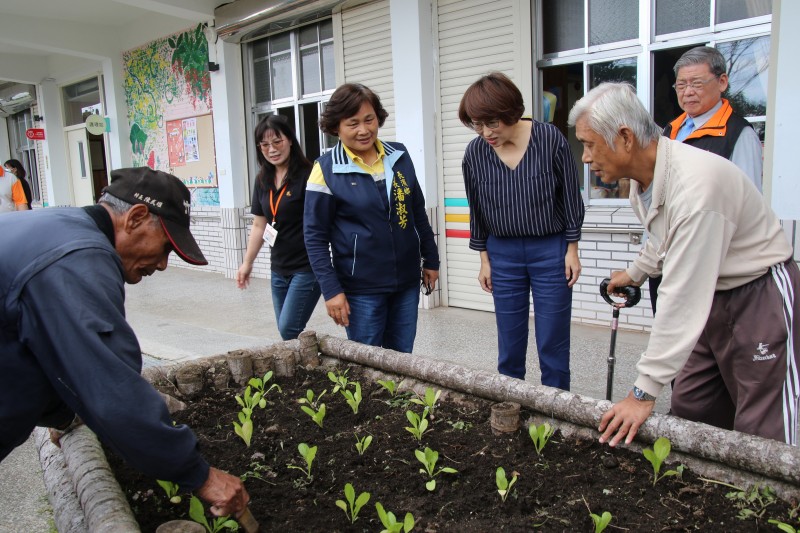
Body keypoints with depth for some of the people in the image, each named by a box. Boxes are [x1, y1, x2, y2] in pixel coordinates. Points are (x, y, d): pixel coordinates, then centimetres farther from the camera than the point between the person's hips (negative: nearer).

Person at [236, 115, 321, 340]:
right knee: (286, 331, 10)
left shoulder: (306, 175, -12)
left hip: (307, 268, -6)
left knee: (288, 330, -8)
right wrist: (247, 262, 18)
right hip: (279, 269, 7)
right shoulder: (263, 180, 9)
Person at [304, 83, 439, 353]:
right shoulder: (327, 169, -9)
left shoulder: (399, 155, 3)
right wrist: (331, 290, -12)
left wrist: (431, 259, 14)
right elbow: (315, 236, -8)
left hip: (407, 281, 4)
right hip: (361, 288, -4)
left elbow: (418, 211, 13)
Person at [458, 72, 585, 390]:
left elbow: (571, 197, -3)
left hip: (551, 250, -2)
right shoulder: (475, 153, -6)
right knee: (509, 343, 9)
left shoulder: (550, 139, -12)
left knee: (553, 342, 5)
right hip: (503, 254, 2)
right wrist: (484, 258, 8)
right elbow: (477, 211, 5)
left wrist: (572, 249, -2)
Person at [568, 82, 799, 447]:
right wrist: (636, 273, 37)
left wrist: (645, 391, -28)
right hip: (709, 295, 9)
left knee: (761, 436, -6)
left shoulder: (695, 184, -31)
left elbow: (683, 298, -31)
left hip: (760, 297, -8)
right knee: (688, 413, 9)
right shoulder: (642, 174, -1)